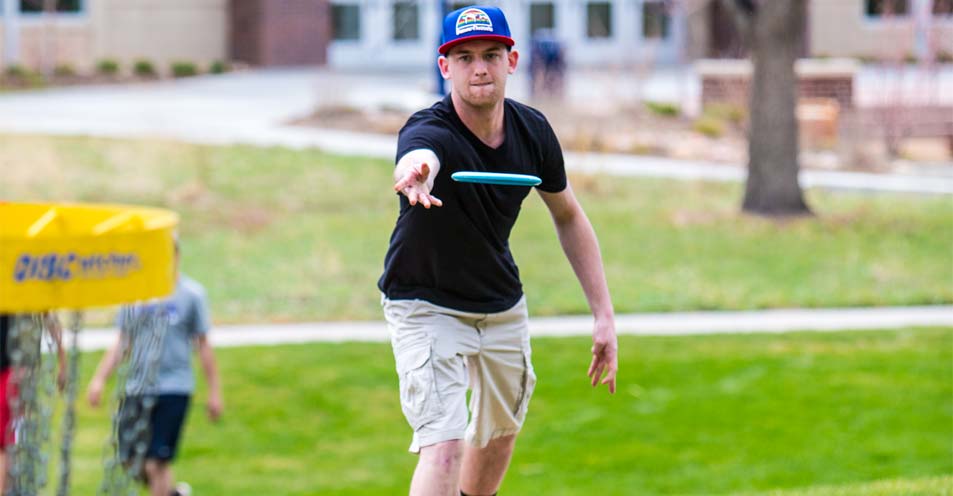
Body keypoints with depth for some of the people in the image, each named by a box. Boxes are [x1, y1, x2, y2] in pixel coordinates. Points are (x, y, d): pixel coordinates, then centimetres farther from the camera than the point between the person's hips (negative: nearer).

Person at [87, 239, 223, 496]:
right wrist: (99, 378, 7)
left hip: (174, 388, -4)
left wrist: (214, 391, 5)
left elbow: (204, 345, 4)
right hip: (136, 387, 4)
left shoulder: (191, 294, -3)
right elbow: (122, 342, 14)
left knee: (156, 464, -9)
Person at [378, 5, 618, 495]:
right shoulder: (431, 131, -30)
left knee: (500, 434, 21)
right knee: (443, 445, -22)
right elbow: (418, 157, -57)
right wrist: (416, 174, -83)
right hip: (426, 308, -6)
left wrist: (604, 314, 0)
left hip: (504, 306, 6)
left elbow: (568, 217, 3)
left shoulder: (533, 130, -12)